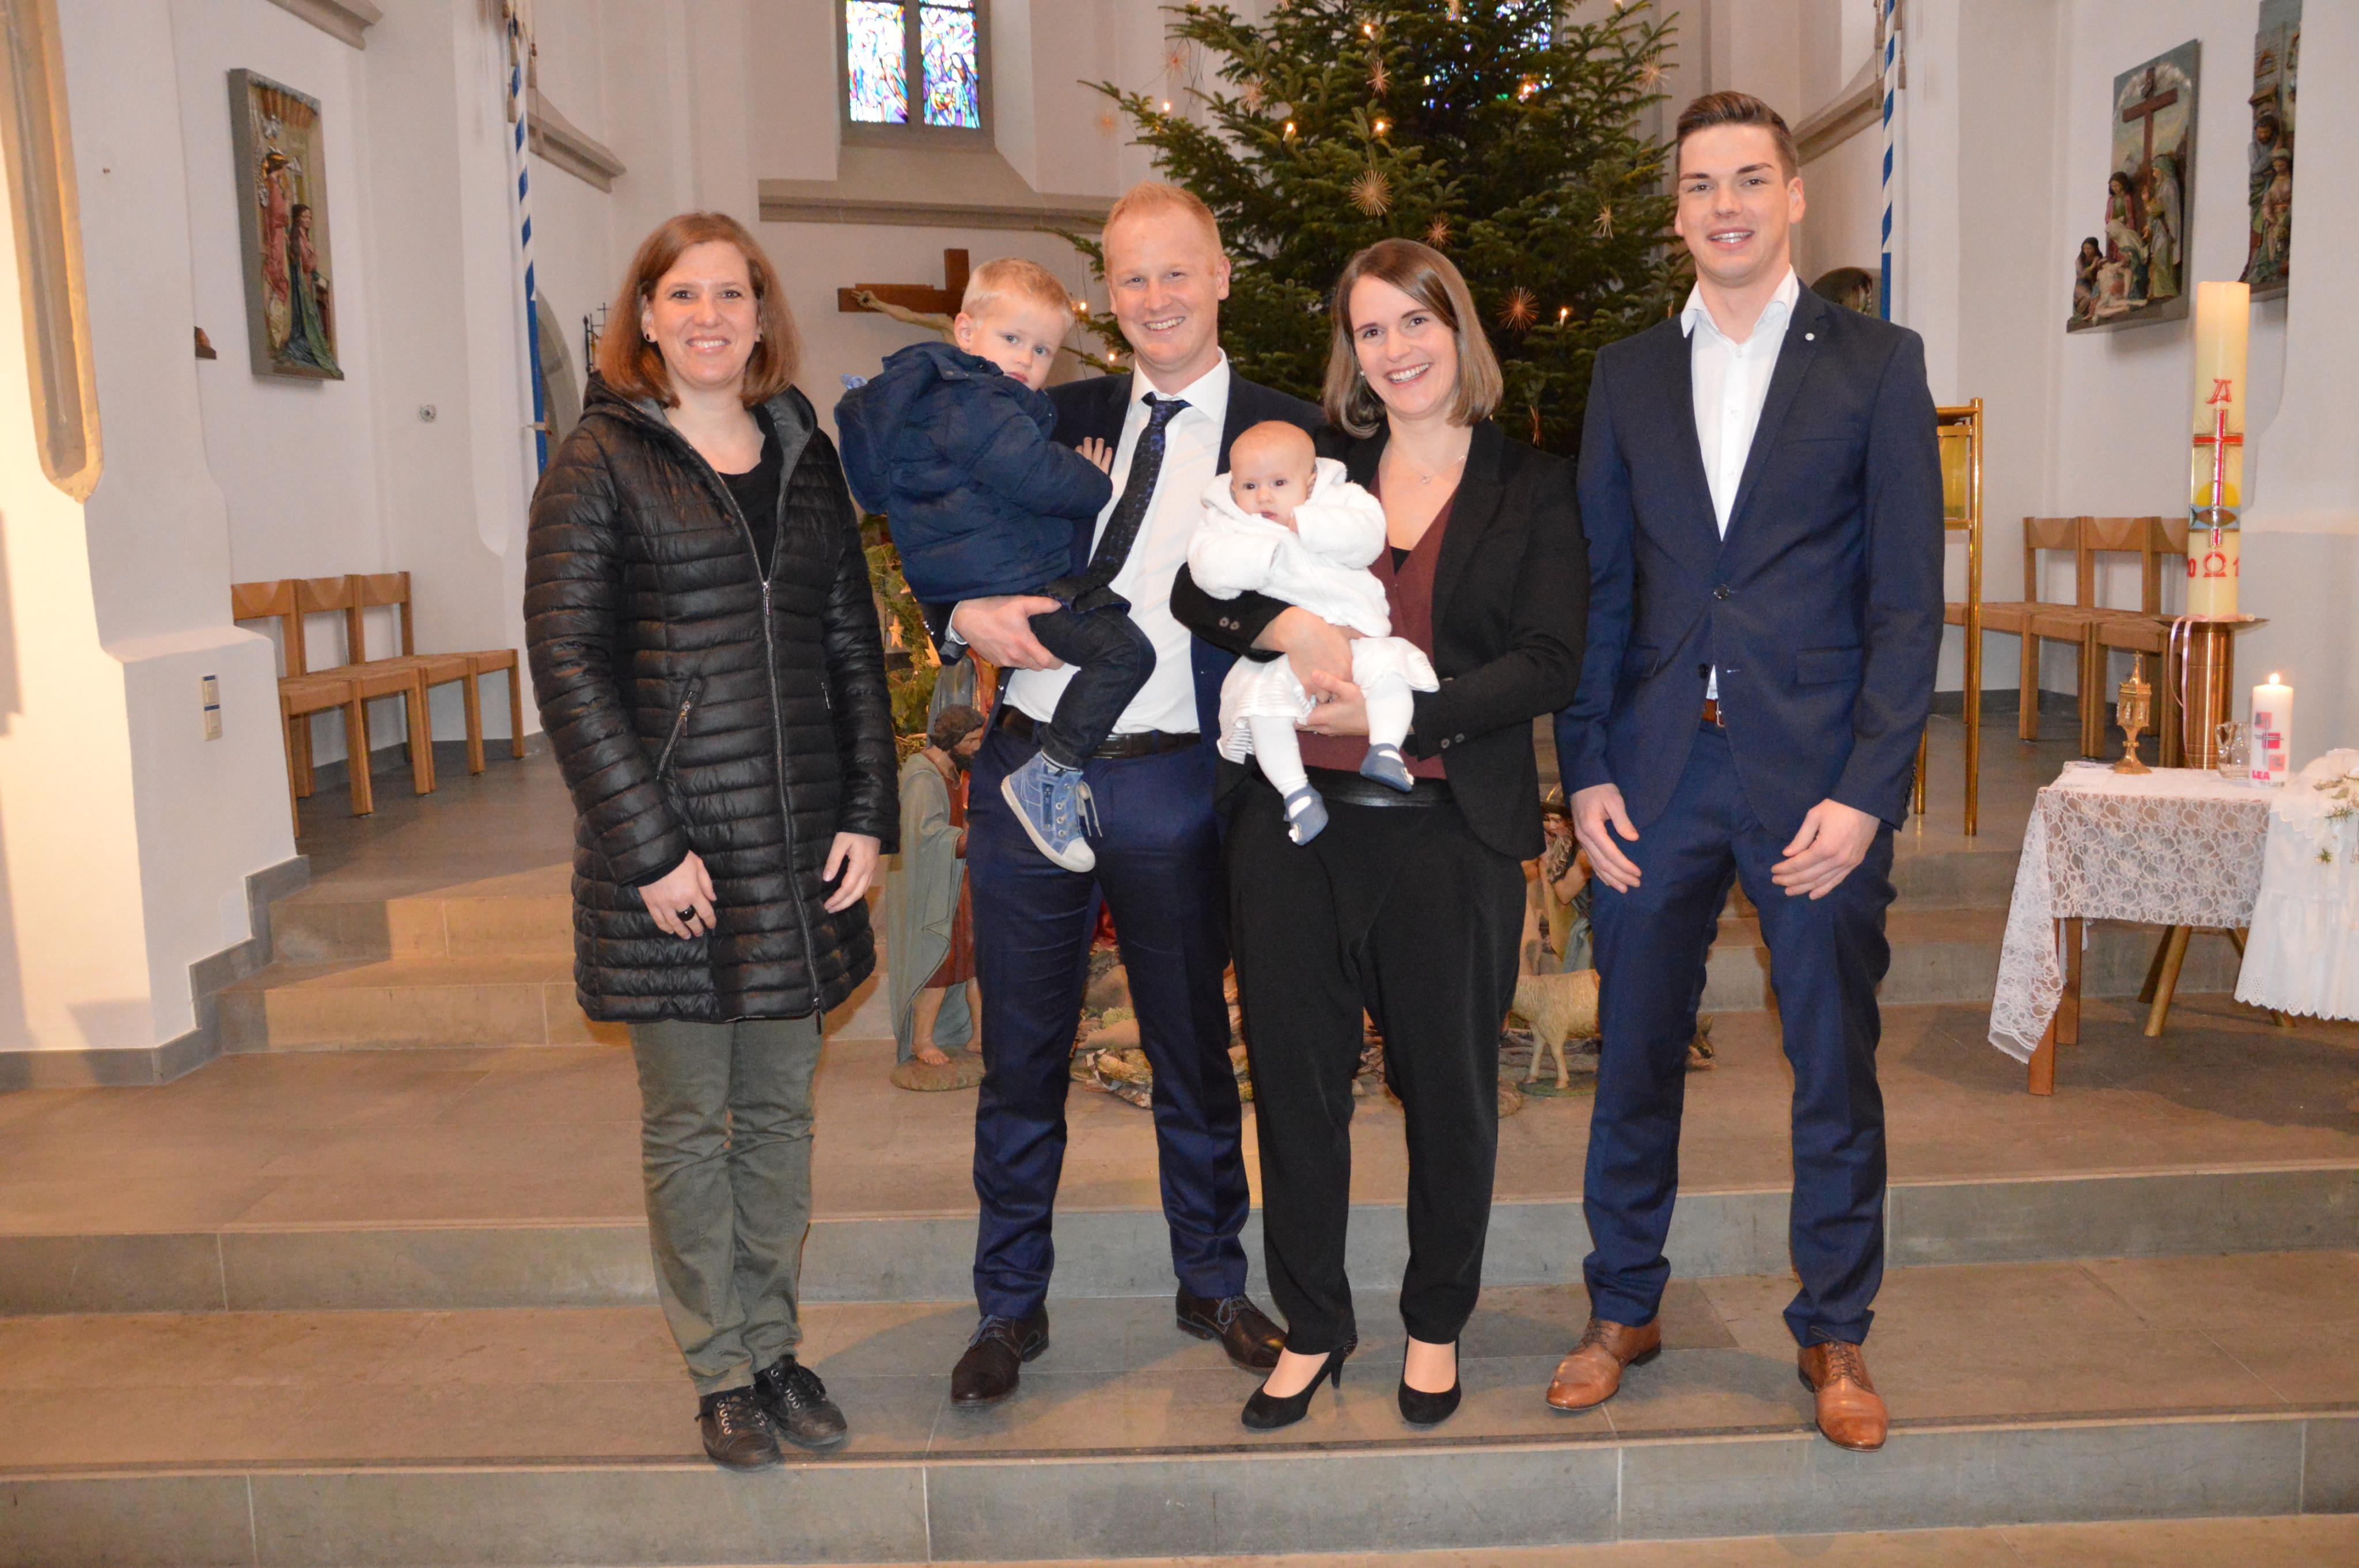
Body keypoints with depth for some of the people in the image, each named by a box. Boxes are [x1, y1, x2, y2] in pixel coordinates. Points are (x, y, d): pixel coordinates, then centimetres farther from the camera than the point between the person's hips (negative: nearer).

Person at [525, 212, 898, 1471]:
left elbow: (853, 645, 11)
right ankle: (722, 1373, 24)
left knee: (779, 1107, 14)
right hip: (670, 842, -4)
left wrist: (867, 813, 3)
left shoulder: (803, 454, 10)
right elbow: (566, 661, -9)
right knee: (689, 1120, 7)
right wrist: (647, 846, -14)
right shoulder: (602, 460, -3)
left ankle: (775, 1345, 30)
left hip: (799, 844, 4)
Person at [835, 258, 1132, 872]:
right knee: (1123, 651, -21)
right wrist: (1096, 485, -5)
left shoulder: (942, 395, 18)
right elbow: (1043, 481, -24)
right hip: (1006, 586, -12)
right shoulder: (976, 408, -17)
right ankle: (1047, 776, -16)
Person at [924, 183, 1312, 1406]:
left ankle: (1212, 1285, 33)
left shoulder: (1280, 432, 2)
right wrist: (966, 614, -8)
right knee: (1021, 1058, 10)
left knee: (1192, 1052, 12)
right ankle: (1010, 1307, 27)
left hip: (1170, 787, -2)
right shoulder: (1062, 417, 10)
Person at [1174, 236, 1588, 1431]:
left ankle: (1435, 1324, 33)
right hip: (1295, 819, 2)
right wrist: (1290, 629, -17)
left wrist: (1401, 715, -16)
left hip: (1451, 829, -2)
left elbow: (1550, 662, -6)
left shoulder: (1531, 489, 4)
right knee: (1296, 1079, 9)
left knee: (1448, 1084, 10)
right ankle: (1313, 1326, 29)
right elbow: (1196, 583, 3)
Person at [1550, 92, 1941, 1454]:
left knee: (1836, 1069, 9)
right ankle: (1625, 1308, 29)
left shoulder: (1877, 362, 1)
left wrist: (1867, 792, -12)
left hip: (1818, 777, -2)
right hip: (1658, 775, 2)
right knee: (1635, 1057, 11)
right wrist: (1587, 769, -1)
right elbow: (1597, 587, 8)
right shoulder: (1628, 373, 9)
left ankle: (1835, 1332, 28)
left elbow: (1909, 598, -3)